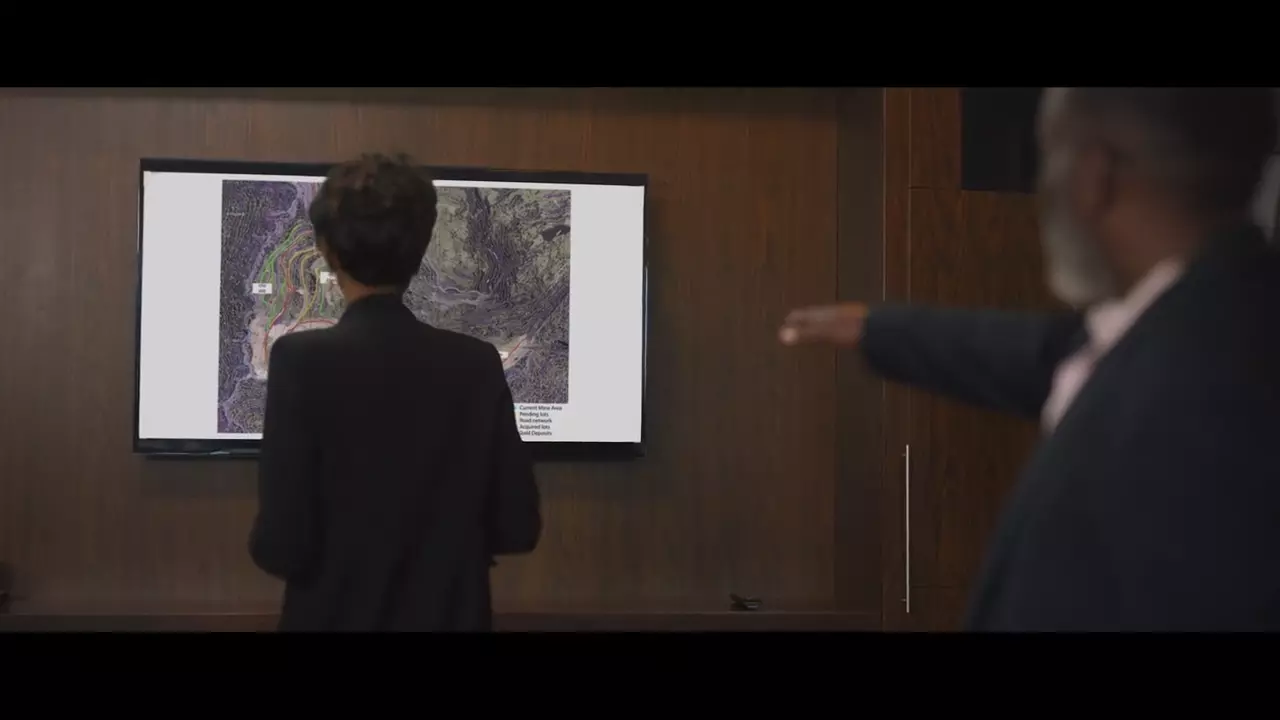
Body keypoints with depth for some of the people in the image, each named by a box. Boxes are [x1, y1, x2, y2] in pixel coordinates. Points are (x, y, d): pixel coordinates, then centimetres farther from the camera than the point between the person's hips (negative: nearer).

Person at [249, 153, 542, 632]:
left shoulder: (301, 359, -15)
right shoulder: (478, 364, -6)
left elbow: (282, 544, -17)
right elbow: (517, 528, -3)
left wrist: (267, 544, 4)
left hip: (337, 616, -2)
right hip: (450, 617, 3)